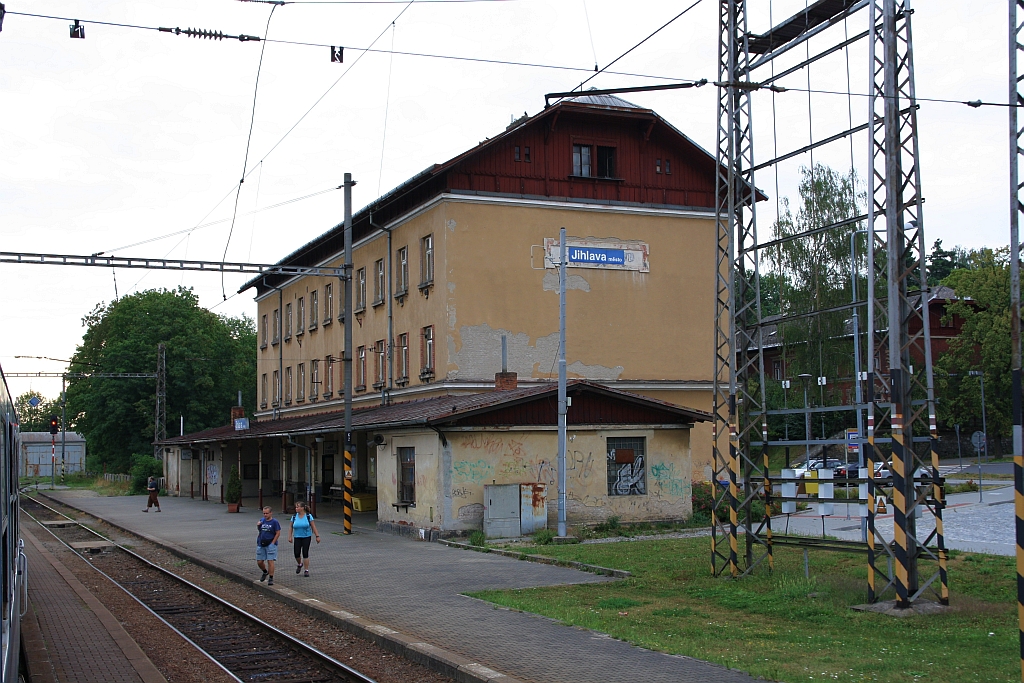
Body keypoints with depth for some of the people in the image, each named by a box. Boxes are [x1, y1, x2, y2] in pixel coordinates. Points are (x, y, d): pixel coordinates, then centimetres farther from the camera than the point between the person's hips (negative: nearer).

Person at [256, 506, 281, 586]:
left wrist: (272, 543, -13)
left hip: (270, 545, -5)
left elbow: (278, 533, -8)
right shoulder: (262, 520, 9)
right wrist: (258, 525, 1)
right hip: (261, 545, 5)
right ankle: (265, 572, 36)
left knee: (270, 561, -9)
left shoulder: (275, 522, -7)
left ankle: (271, 579, -3)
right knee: (259, 562, 7)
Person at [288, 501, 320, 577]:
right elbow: (291, 528, 8)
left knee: (305, 554, -7)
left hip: (306, 537, -2)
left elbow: (313, 527, -3)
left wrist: (317, 536, -7)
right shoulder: (294, 517, 2)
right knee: (297, 554, -5)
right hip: (297, 538, 2)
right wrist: (290, 537, 1)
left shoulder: (308, 516, -5)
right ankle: (299, 564, 27)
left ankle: (306, 570, 3)